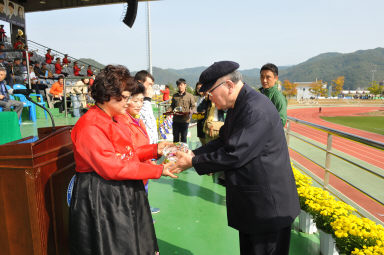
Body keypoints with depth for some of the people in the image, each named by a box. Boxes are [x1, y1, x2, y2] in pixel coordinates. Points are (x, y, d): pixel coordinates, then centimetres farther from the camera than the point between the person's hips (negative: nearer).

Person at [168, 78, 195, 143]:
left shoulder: (190, 96, 1)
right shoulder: (175, 96, 12)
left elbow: (193, 107, -1)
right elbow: (172, 106, 15)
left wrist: (189, 111, -22)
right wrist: (168, 111, -5)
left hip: (185, 120, -3)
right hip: (176, 120, 3)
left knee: (183, 137, 6)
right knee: (175, 137, 10)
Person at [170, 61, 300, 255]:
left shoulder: (255, 109, -26)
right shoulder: (238, 106, 7)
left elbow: (234, 155, -28)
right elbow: (223, 141, 10)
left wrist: (193, 162, -17)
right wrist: (193, 153, -3)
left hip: (268, 204, -10)